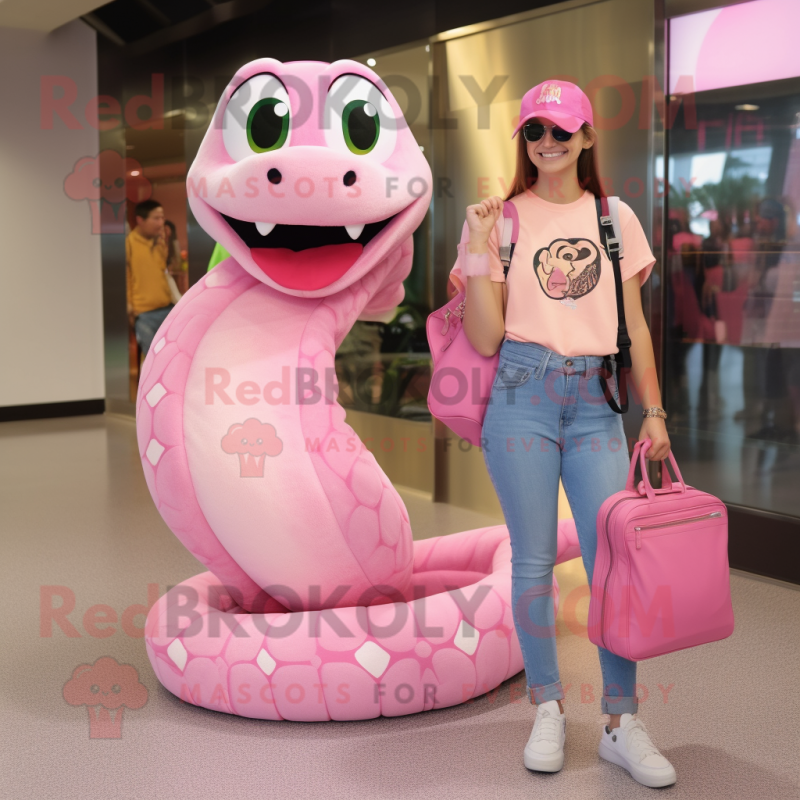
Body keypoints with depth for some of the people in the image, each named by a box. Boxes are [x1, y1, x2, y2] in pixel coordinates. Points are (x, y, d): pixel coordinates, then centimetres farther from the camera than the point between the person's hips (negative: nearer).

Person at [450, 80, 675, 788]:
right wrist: (479, 251, -9)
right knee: (534, 560, 3)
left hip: (595, 399, 2)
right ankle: (549, 710, 19)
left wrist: (654, 411, 7)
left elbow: (633, 325, 12)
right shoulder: (502, 219, 5)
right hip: (523, 392, -1)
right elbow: (485, 340, -1)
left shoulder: (615, 218, 11)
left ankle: (622, 722, 11)